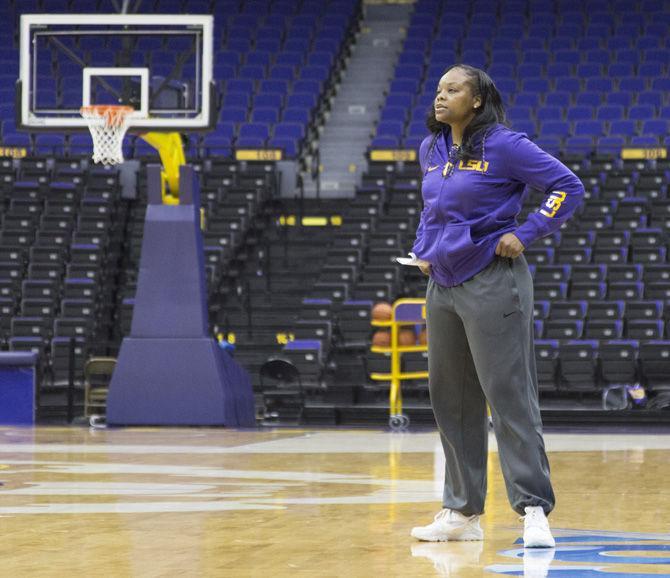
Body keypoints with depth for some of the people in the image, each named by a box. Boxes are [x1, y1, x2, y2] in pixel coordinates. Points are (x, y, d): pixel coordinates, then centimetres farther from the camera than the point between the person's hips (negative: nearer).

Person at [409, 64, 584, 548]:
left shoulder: (503, 146, -11)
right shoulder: (431, 150, 11)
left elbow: (569, 186, -11)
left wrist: (525, 235, -15)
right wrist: (423, 247, 14)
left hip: (492, 284, -8)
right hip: (443, 286, 8)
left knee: (509, 396, -9)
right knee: (451, 401, 10)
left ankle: (534, 509, -7)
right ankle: (462, 513, 18)